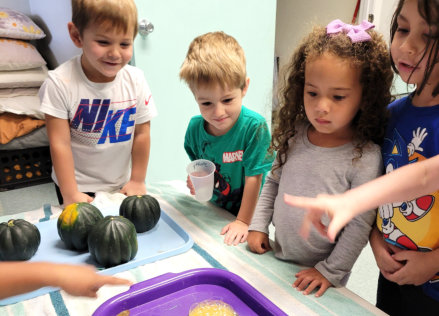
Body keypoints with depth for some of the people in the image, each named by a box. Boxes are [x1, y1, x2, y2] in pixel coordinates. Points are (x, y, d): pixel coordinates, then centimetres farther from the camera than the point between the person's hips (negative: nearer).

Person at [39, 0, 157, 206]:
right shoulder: (60, 83, -20)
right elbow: (60, 143, -17)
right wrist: (70, 194, -15)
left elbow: (141, 134, -6)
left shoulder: (136, 80, -13)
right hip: (77, 186, -2)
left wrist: (138, 180, 0)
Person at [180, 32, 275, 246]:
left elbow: (253, 178, -21)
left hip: (249, 213, -4)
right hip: (213, 208, 4)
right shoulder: (195, 127, -12)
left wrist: (243, 221, -16)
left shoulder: (255, 126, -27)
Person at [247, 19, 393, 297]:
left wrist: (330, 271, -13)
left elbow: (359, 225, -17)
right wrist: (259, 225, 2)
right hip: (278, 259, 5)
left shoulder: (366, 157, -22)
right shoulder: (295, 134, -7)